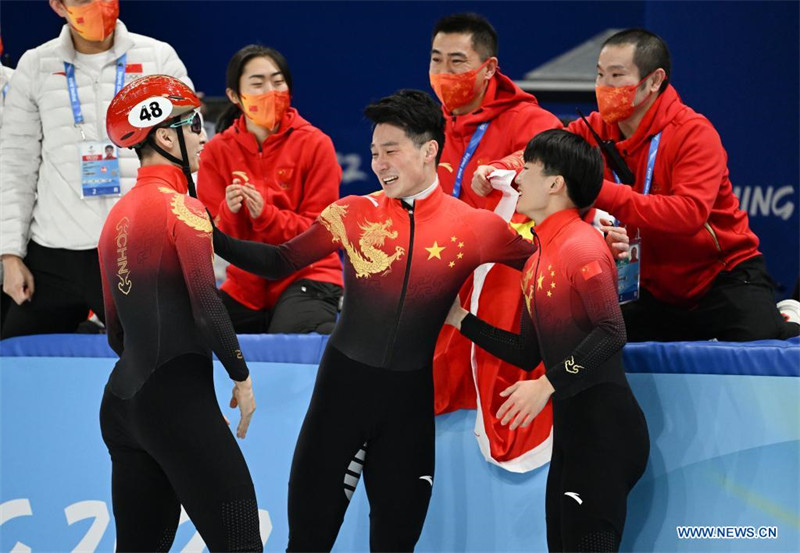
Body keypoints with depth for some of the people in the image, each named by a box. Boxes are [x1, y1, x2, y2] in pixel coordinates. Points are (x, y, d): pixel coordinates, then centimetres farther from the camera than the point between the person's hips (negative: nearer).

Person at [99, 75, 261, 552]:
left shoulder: (118, 216, 14)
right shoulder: (182, 208, -9)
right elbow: (207, 308, -15)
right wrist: (241, 375, -3)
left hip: (121, 402, 8)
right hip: (179, 401, -8)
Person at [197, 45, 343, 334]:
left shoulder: (315, 144, -4)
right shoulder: (217, 151, 3)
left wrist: (265, 215, -23)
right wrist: (230, 212, -24)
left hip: (307, 276, -5)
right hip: (246, 286, 5)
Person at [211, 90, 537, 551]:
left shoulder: (474, 228, -4)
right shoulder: (354, 215, -2)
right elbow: (281, 262, 4)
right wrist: (214, 239, -7)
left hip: (410, 396, 0)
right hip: (345, 382, 0)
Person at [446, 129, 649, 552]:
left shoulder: (580, 246, -12)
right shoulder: (537, 260, 17)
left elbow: (612, 333, -22)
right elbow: (528, 354, 20)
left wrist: (547, 385, -23)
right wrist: (461, 320, 20)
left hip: (605, 426, -10)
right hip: (570, 429, 10)